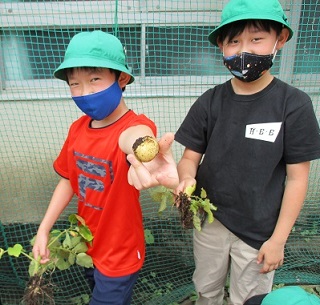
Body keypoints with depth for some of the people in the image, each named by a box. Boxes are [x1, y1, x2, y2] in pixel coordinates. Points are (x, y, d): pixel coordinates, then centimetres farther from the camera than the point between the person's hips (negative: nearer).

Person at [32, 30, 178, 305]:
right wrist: (44, 230, 1)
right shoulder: (78, 128, -8)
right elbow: (69, 180, 3)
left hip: (119, 254, -6)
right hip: (86, 245, 7)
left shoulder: (133, 126, -29)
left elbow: (137, 137, -54)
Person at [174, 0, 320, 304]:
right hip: (209, 221, 3)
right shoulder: (209, 102, -6)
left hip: (259, 231, -2)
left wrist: (279, 239, -9)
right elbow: (190, 157, -2)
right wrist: (186, 179, -24)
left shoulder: (293, 104, -13)